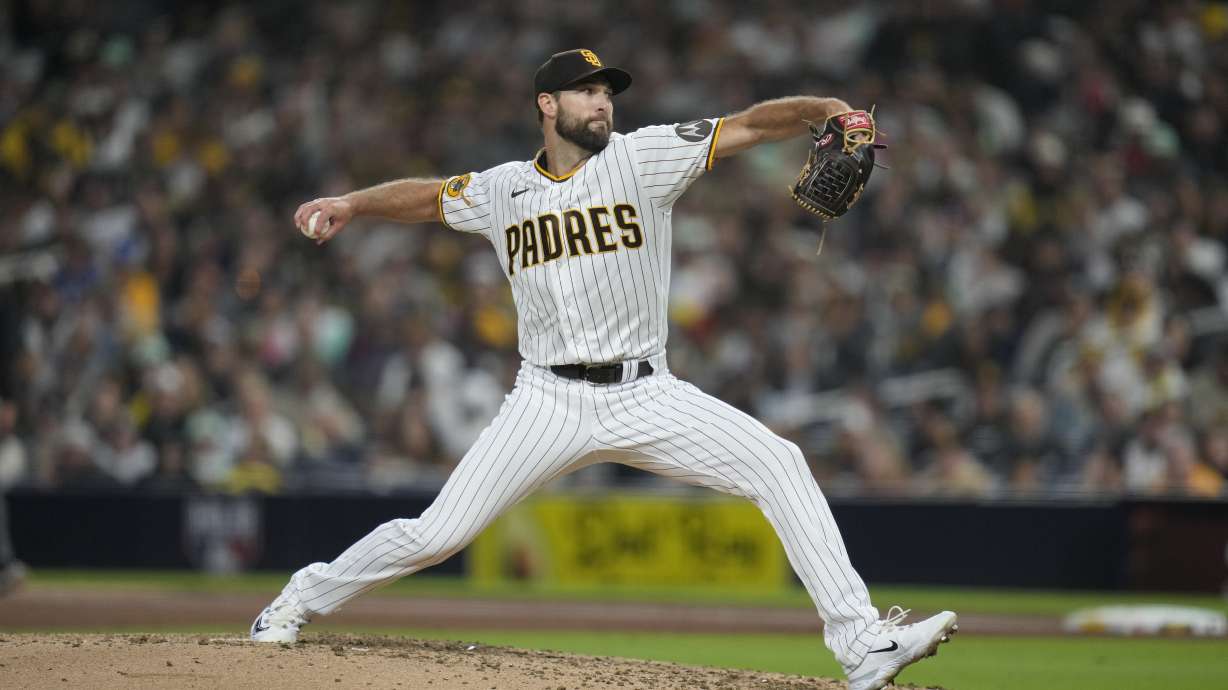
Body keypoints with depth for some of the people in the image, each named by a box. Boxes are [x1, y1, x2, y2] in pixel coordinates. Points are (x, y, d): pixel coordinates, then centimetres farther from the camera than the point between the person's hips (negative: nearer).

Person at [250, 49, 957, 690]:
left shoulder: (643, 156, 0)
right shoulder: (502, 190, 8)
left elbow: (750, 126, -10)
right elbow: (428, 196, 25)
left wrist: (822, 108, -27)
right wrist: (353, 203, 9)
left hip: (646, 397, 0)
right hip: (549, 401, 0)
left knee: (778, 463, -18)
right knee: (437, 533, -5)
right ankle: (301, 601, 19)